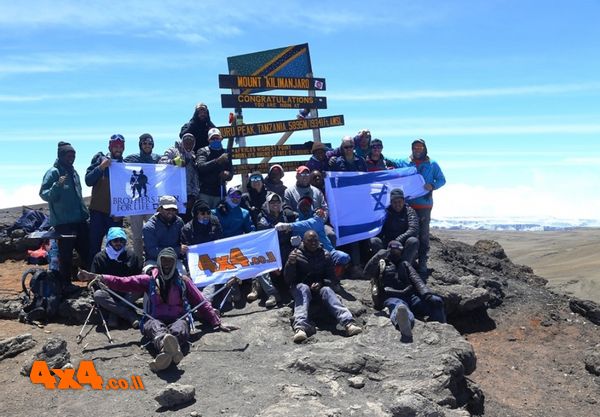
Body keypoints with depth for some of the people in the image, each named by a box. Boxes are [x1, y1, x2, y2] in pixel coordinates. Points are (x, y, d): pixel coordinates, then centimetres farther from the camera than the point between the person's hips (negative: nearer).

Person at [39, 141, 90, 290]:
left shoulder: (73, 172, 14)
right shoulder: (53, 172, -8)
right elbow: (44, 194, -13)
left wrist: (85, 212, 21)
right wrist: (57, 186, -30)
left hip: (79, 220, 7)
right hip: (63, 222, -7)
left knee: (86, 250, 12)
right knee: (66, 254, 0)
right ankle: (65, 283, 10)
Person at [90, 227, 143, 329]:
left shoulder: (131, 255, 3)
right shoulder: (100, 257, 1)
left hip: (127, 293, 1)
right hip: (108, 293, 0)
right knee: (98, 295, -33)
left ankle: (114, 313, -29)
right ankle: (130, 315, -34)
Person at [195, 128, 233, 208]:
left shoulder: (225, 154, 17)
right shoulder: (203, 151, 5)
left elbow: (231, 173, 14)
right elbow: (200, 166, -14)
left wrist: (227, 174, -11)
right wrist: (217, 161, -24)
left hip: (220, 192, 4)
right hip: (205, 192, -4)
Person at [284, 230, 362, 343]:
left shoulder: (325, 255, 5)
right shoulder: (296, 254, -2)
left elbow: (331, 277, 4)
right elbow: (288, 279, -8)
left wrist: (321, 283, -19)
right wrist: (290, 263, -28)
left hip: (320, 286, 2)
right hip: (301, 286, -1)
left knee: (327, 290, -30)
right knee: (303, 289, -34)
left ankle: (348, 323, -52)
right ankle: (300, 327, -57)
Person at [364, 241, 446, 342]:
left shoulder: (405, 264, 29)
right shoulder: (381, 264, 21)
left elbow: (416, 280, 12)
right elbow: (367, 273, 1)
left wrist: (427, 294, -7)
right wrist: (378, 256, -9)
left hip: (410, 296, 5)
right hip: (392, 298, -5)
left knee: (436, 302, -19)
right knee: (399, 307, -42)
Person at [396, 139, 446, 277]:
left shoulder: (432, 165, 10)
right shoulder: (404, 163, 12)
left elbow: (442, 180, 10)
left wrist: (433, 186, -8)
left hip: (425, 205, -1)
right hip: (407, 205, 1)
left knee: (423, 234, -1)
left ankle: (422, 263, 3)